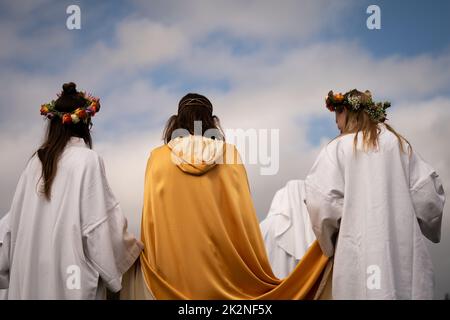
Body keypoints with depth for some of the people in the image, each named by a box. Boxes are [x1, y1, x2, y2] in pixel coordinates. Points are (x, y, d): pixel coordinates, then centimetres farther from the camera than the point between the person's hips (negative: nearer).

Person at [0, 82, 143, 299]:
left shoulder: (37, 160, 5)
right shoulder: (88, 159, -10)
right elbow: (101, 222, -12)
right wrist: (132, 249, 1)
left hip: (31, 269, 5)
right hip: (70, 268, -5)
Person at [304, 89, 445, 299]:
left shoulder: (338, 148, 1)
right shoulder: (400, 144, 12)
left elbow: (320, 198, -9)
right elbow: (427, 194, 7)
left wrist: (329, 239, 7)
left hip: (360, 249, -3)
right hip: (404, 246, 4)